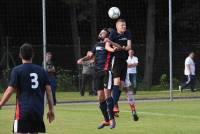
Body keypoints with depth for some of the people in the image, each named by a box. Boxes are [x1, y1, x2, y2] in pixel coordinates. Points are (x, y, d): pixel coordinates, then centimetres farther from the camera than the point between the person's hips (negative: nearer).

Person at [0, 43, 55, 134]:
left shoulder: (17, 70, -3)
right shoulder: (41, 70, 9)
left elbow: (10, 90, -9)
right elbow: (48, 90, 6)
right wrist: (51, 109, 10)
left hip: (23, 110, -5)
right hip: (38, 110, 5)